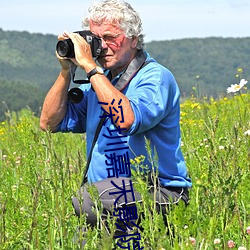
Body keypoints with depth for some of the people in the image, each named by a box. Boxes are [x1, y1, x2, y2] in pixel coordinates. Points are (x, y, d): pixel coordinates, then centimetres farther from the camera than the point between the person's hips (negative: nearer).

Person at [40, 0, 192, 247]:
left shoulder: (155, 77, -7)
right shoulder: (98, 80, 15)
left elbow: (128, 120, -27)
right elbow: (49, 122, 13)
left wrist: (90, 67, -21)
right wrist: (66, 71, 3)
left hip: (159, 192, -6)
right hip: (108, 192, 6)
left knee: (86, 199, -33)